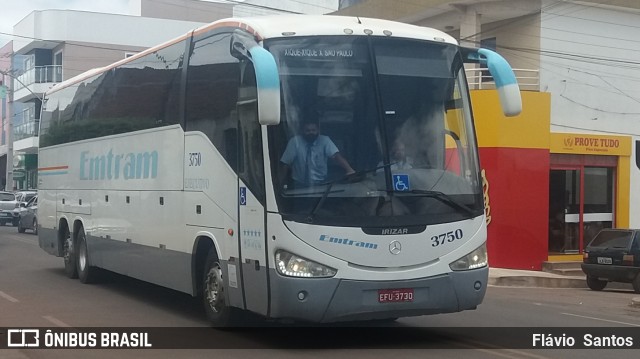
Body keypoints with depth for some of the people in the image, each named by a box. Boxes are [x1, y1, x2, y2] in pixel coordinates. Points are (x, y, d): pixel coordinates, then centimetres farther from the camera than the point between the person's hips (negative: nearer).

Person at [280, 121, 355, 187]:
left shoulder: (325, 140, -2)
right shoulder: (295, 141, -5)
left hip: (321, 185, 1)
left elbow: (336, 156, -17)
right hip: (299, 186, -1)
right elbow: (286, 164, -4)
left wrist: (349, 170, -33)